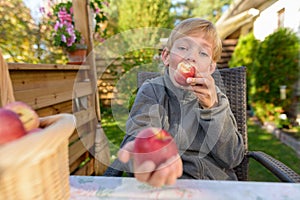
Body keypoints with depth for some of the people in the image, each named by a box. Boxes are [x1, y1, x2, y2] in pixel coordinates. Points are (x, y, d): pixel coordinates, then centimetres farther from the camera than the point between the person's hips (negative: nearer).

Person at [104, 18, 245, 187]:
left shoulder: (215, 97, 3)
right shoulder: (152, 91, -3)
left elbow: (233, 159, -2)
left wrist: (213, 108, -14)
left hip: (216, 180, 3)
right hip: (167, 182, -2)